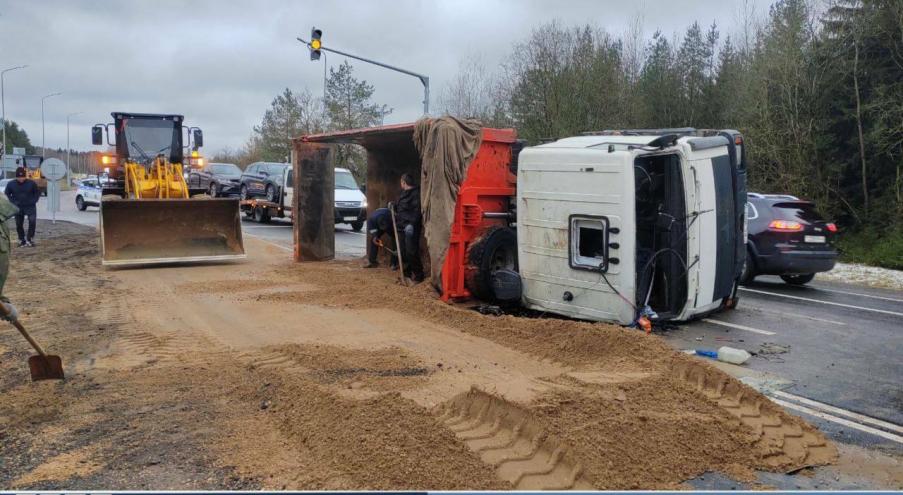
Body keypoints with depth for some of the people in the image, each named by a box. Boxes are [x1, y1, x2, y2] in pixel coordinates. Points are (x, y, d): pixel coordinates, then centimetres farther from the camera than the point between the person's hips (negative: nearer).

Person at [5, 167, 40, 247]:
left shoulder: (31, 183, -8)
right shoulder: (11, 184, -5)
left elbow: (37, 193, 7)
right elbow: (7, 194, 10)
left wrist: (33, 201, -5)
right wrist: (13, 202, -2)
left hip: (30, 207, -2)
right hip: (18, 208, 2)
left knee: (32, 221, -20)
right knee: (19, 225, 7)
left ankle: (29, 239, -8)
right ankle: (22, 240, 22)